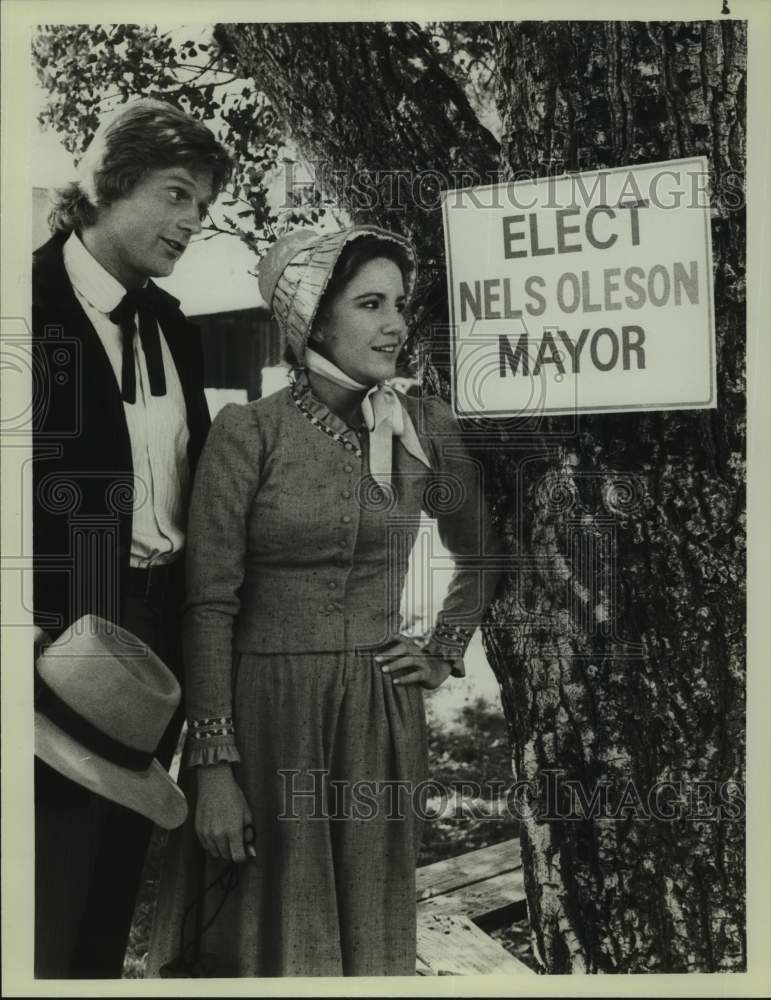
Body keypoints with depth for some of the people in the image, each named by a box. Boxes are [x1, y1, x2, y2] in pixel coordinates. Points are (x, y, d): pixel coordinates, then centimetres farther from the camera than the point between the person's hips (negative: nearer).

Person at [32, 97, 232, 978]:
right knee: (50, 892, 1)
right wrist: (32, 628, -21)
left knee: (115, 882, 17)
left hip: (156, 629, 7)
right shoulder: (33, 295, -9)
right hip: (65, 632, -7)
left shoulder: (172, 326, 13)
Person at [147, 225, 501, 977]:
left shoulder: (425, 428, 4)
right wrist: (213, 766, -14)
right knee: (267, 938, 8)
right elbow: (209, 604, -10)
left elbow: (480, 554, 20)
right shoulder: (248, 430, -8)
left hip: (382, 720, 3)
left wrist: (445, 653, 9)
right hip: (268, 715, -3)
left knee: (369, 933, 13)